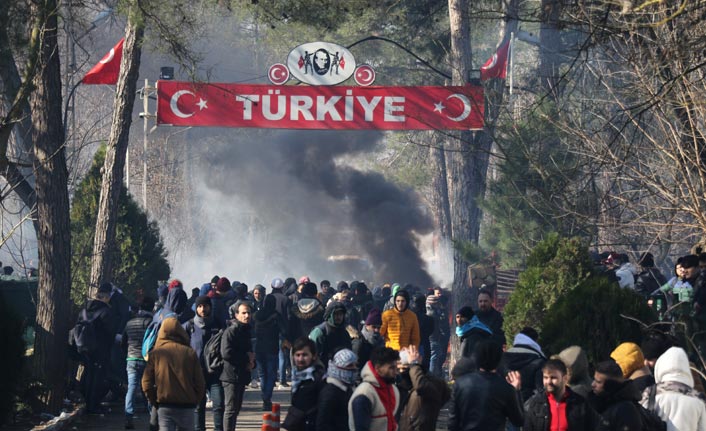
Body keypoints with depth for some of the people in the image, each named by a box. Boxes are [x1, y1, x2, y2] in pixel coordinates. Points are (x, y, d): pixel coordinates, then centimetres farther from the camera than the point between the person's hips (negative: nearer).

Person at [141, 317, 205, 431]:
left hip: (165, 406, 0)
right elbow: (200, 383, -3)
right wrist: (194, 400, 11)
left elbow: (146, 383, -4)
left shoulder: (156, 353, -1)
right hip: (187, 406, 1)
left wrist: (154, 401, 10)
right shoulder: (190, 353, -1)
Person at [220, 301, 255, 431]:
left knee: (236, 408, 12)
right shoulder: (231, 331, -11)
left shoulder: (246, 331, 16)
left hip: (242, 376, 9)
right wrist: (246, 358, -11)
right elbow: (226, 353, -23)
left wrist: (251, 362, 2)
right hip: (232, 375, -9)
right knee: (231, 409, -9)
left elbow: (249, 352, 25)